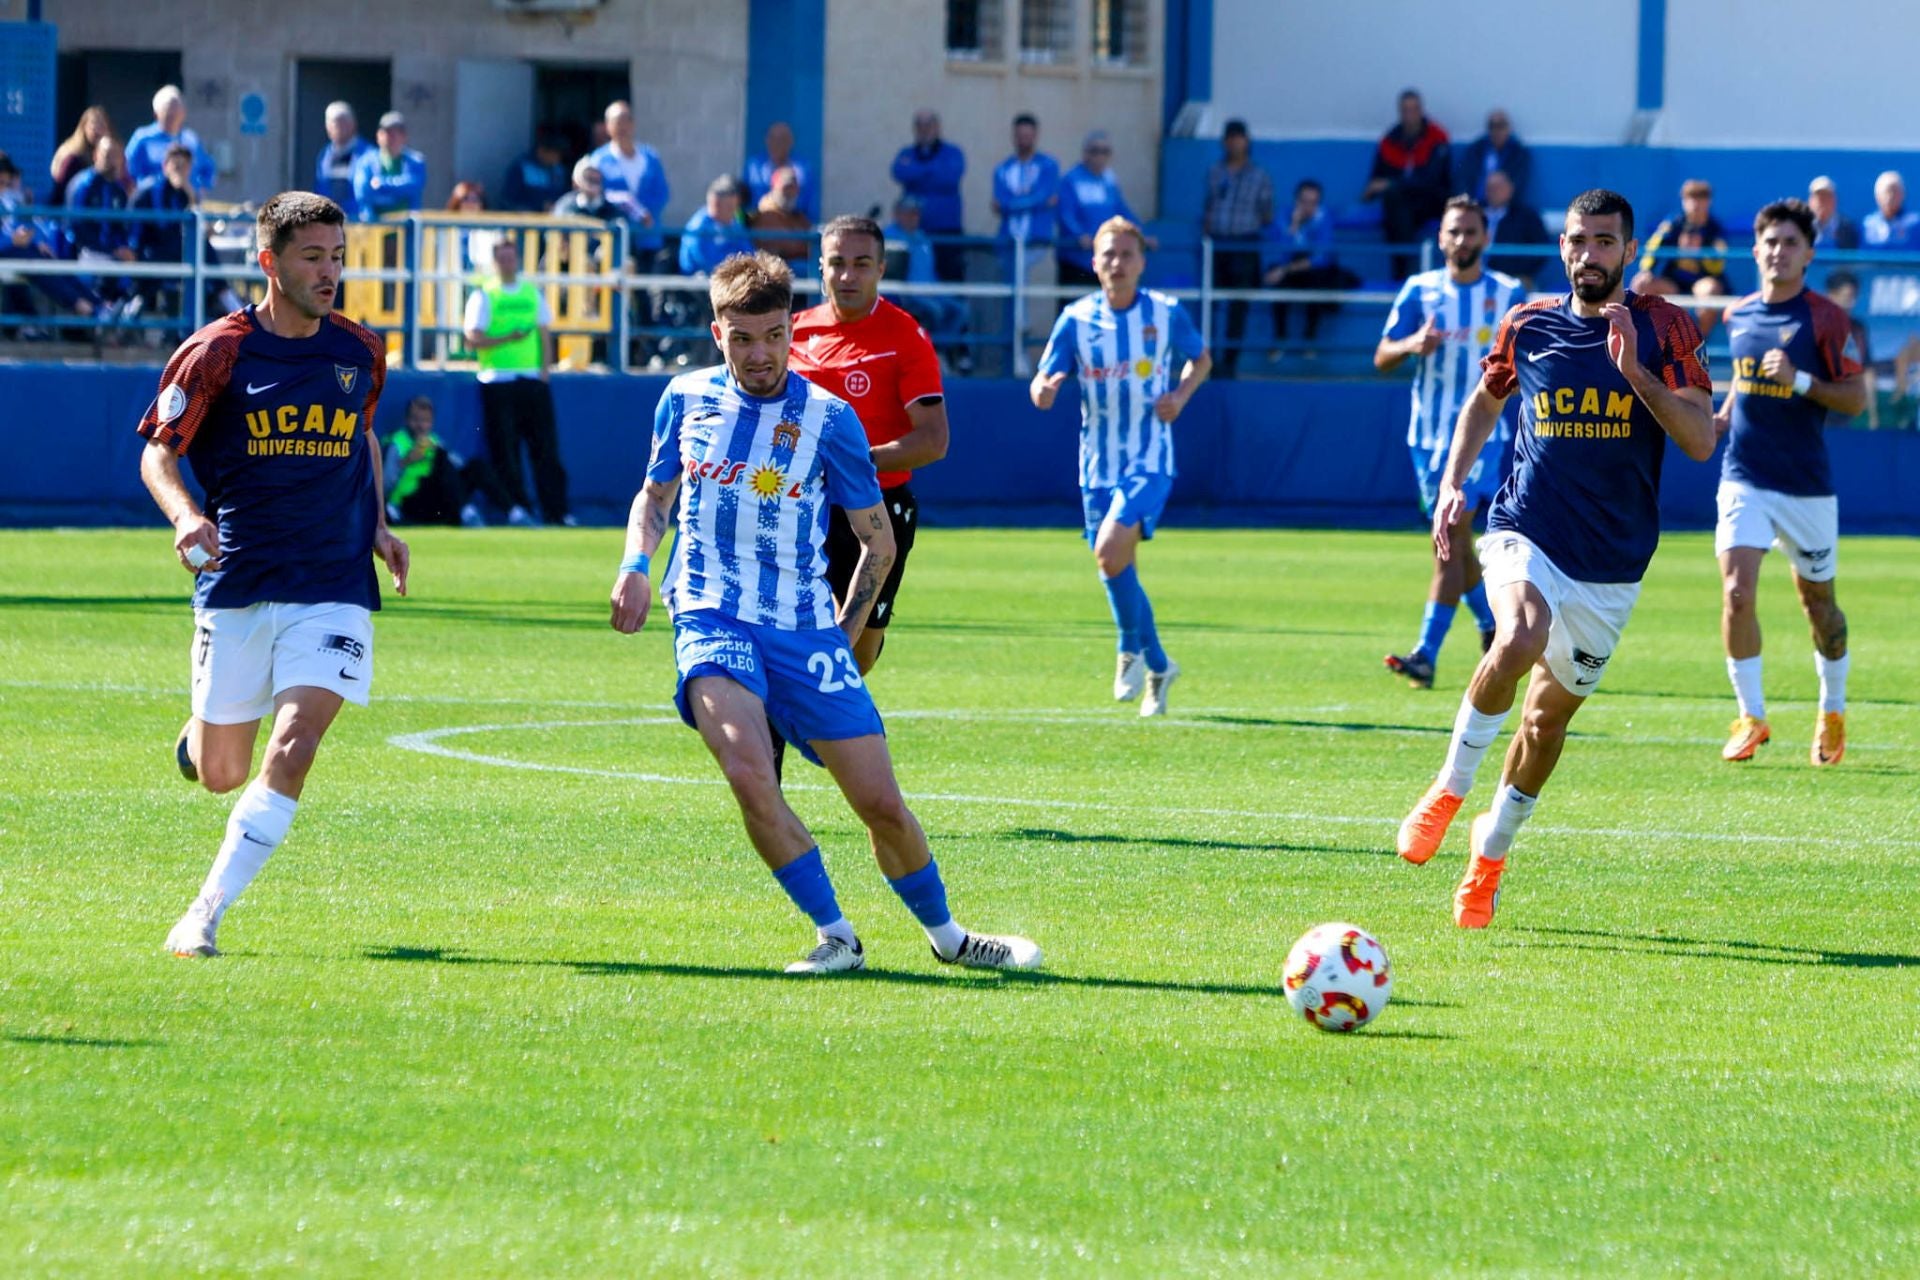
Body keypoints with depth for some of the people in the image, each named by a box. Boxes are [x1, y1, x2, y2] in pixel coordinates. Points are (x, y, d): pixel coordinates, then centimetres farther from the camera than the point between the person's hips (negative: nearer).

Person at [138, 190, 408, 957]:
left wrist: (378, 523, 11)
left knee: (289, 756, -18)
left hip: (334, 590, 1)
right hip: (236, 584, -1)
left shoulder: (361, 353, 5)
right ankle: (199, 735, 47)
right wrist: (184, 517, -22)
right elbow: (158, 454, -2)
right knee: (221, 774, 8)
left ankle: (205, 915, -11)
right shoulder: (215, 353, -6)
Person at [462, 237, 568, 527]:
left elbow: (544, 334, 15)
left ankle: (557, 511, -3)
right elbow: (473, 338, -6)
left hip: (533, 380, 3)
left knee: (546, 448, -2)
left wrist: (545, 369, 3)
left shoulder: (532, 293, 15)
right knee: (505, 449, -5)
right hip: (498, 381, -3)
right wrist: (507, 339, -17)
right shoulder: (483, 296, 3)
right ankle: (516, 507, -1)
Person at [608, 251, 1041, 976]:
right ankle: (834, 936, -15)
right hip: (711, 617, 0)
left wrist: (843, 633, 5)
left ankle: (947, 936, 24)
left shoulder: (828, 420, 0)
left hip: (803, 629, 0)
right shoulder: (687, 399, 6)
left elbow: (878, 541, 9)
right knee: (748, 769, -28)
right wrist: (636, 567, 3)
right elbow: (655, 495, 22)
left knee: (881, 803, -2)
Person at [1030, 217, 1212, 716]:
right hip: (1099, 464, 3)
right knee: (1116, 569, 7)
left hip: (1149, 459, -3)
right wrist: (1044, 388, -29)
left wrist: (1180, 395, -6)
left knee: (1111, 551, -23)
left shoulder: (1166, 313, -4)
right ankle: (1157, 666, 28)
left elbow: (1201, 359, 14)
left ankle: (1132, 650, -1)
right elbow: (1041, 386, -4)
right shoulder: (1076, 319, -3)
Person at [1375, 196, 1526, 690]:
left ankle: (1427, 654, -19)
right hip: (1429, 431, 4)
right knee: (1455, 543, 12)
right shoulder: (1420, 290, 5)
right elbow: (1382, 357, 5)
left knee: (1450, 539, -14)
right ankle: (1492, 624, 34)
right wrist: (1412, 345, -16)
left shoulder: (1508, 294, 1)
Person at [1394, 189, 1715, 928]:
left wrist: (1636, 372, -22)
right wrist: (1452, 485, 9)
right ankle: (1449, 791, -14)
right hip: (1527, 533, -1)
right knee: (1520, 638, -33)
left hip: (1612, 562, 1)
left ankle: (1490, 852, 33)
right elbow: (1484, 401, 22)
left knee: (1550, 713, 9)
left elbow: (1701, 442, -11)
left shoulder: (1663, 330, -2)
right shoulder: (1529, 327, 3)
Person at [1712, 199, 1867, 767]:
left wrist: (1800, 381, -23)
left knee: (1817, 601, 10)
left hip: (1807, 485, -2)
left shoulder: (1825, 318, -7)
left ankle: (1832, 712, 31)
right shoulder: (1738, 316, 6)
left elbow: (1855, 398, -9)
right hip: (1744, 480, 2)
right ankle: (1751, 716, -4)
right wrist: (1721, 418, 6)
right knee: (1737, 593, -14)